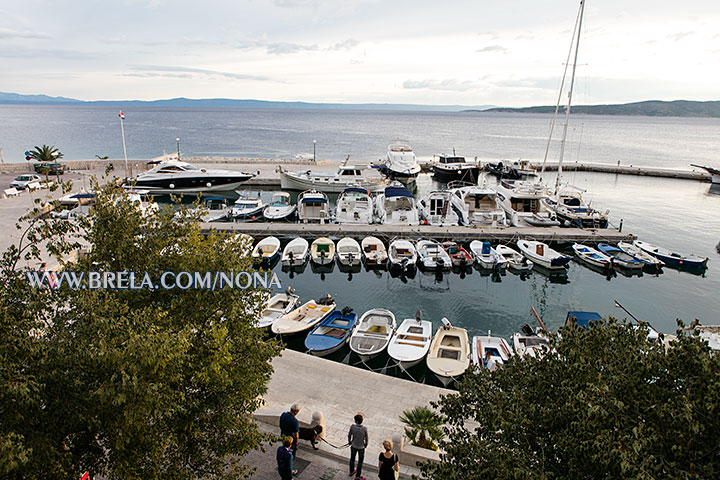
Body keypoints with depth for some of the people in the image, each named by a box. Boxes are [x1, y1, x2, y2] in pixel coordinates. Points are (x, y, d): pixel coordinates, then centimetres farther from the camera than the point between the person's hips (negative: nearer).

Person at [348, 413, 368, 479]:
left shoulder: (352, 426, -25)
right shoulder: (364, 429, -28)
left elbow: (349, 435, -9)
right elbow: (366, 438, -13)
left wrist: (349, 441, 12)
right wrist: (366, 444, 8)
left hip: (353, 446, 2)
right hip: (361, 447, -2)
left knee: (352, 458, 26)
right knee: (360, 461, 18)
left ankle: (351, 471, 46)